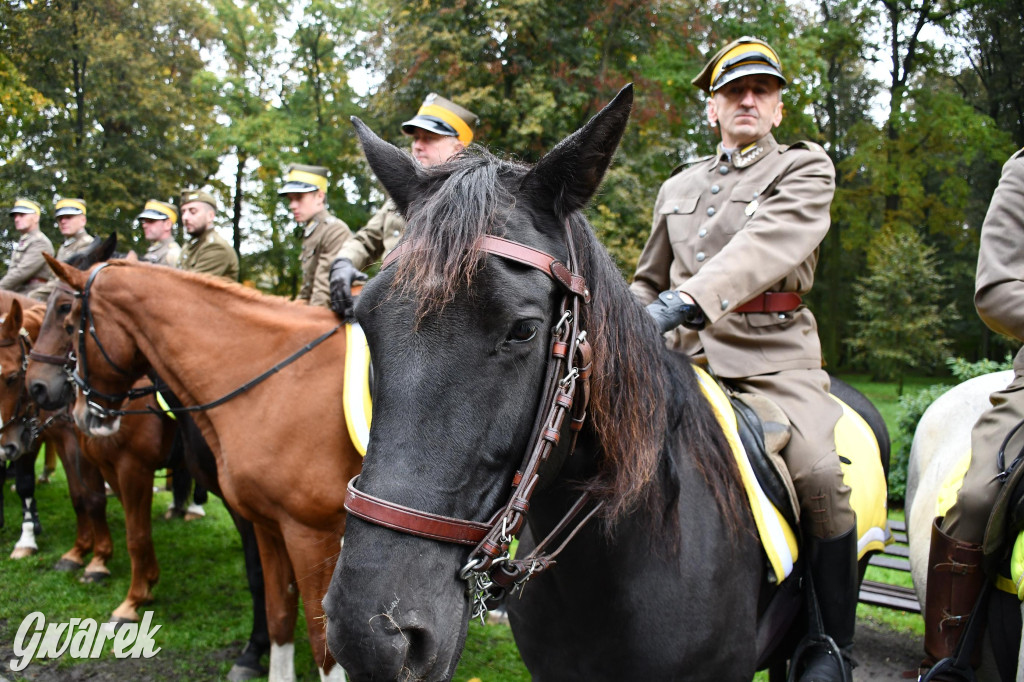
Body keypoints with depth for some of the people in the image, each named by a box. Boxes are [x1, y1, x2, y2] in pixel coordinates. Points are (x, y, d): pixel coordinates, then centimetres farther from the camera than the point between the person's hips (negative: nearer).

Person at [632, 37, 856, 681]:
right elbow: (648, 282, 26)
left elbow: (767, 244, -17)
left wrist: (686, 301, -33)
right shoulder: (679, 187, 19)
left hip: (772, 355, -4)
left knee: (821, 475, -26)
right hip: (683, 353, 5)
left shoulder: (806, 168, 4)